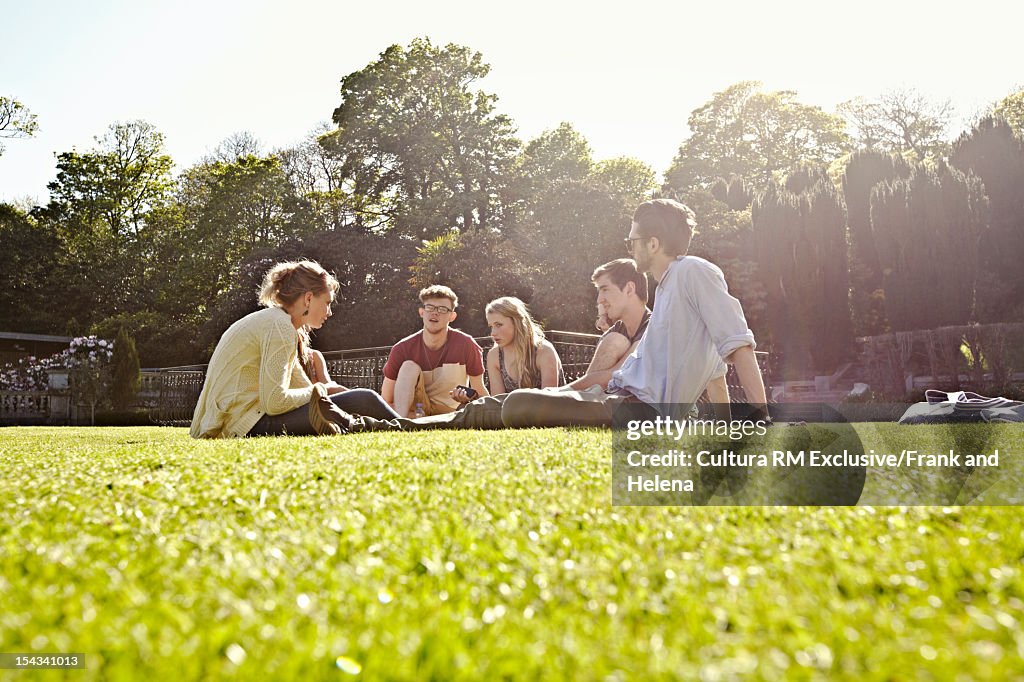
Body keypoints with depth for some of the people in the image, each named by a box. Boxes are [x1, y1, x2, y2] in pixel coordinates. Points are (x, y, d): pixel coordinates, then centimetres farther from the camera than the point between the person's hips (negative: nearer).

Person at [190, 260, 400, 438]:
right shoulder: (279, 326, -13)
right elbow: (274, 402, -21)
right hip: (247, 424, -10)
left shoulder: (271, 321, 18)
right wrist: (318, 391, -6)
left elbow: (304, 387, 21)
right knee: (364, 401, -12)